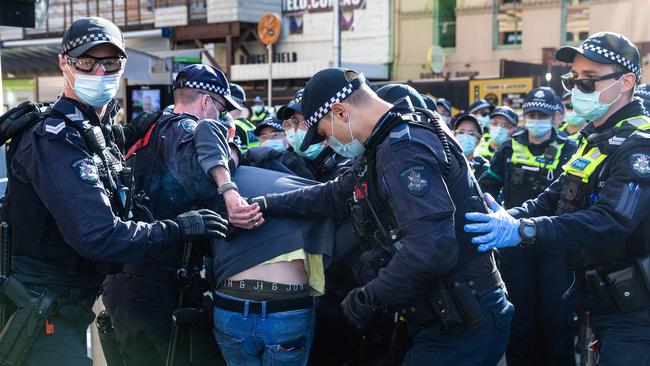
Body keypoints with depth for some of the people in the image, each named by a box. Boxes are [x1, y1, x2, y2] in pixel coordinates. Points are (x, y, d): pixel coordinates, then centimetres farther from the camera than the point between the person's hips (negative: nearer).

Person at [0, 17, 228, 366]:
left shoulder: (97, 128, 8)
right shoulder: (55, 139, -22)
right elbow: (97, 235, -29)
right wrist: (178, 229, -20)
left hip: (69, 306, 10)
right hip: (43, 310, -10)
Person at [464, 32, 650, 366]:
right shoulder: (593, 140, 11)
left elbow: (610, 222, -33)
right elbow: (551, 199, 7)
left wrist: (523, 231, -42)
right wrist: (506, 218, -13)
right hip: (600, 300, 9)